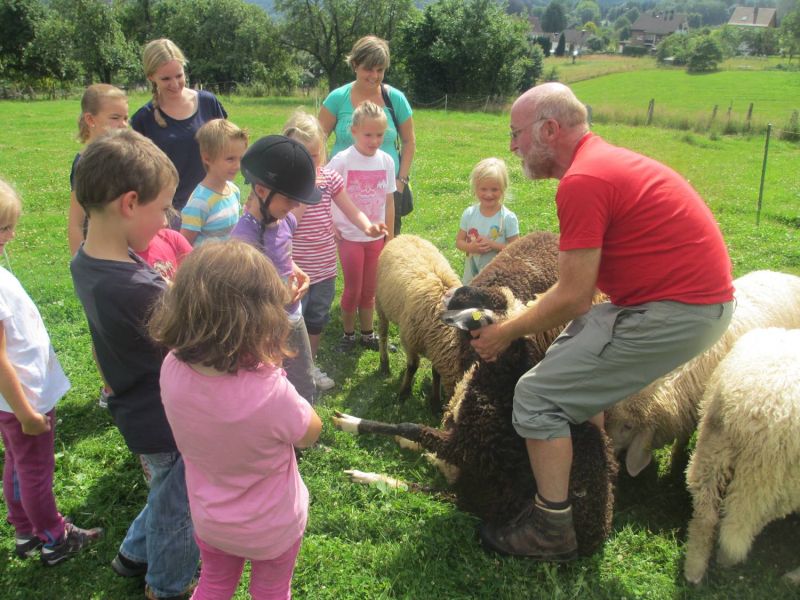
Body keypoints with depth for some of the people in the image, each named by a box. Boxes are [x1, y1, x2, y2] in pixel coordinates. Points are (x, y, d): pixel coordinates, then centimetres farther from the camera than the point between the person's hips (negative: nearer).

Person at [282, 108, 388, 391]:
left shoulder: (329, 177, 1)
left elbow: (350, 209, -1)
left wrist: (368, 226, -21)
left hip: (324, 268, 5)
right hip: (294, 271, -5)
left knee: (316, 322, 20)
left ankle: (310, 366, 39)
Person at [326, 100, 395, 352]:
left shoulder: (386, 161, -1)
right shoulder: (341, 161, -13)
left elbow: (389, 202, 5)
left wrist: (390, 236, 7)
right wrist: (331, 228, -11)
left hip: (375, 237, 3)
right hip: (349, 237, -3)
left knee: (369, 289, 14)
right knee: (353, 289, 6)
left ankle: (367, 333, 28)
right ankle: (348, 334, 24)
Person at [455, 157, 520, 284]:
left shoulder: (508, 218, -12)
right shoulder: (469, 214, -2)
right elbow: (459, 241, 3)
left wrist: (493, 245, -23)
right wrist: (471, 247, -18)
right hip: (471, 274, 3)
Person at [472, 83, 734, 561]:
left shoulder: (583, 181, -18)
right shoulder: (604, 159, 13)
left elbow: (573, 298, -17)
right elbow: (584, 283, 14)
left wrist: (507, 332, -3)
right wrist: (520, 317, 13)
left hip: (676, 312, -11)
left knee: (538, 396, -8)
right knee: (571, 354, 26)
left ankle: (552, 532, 5)